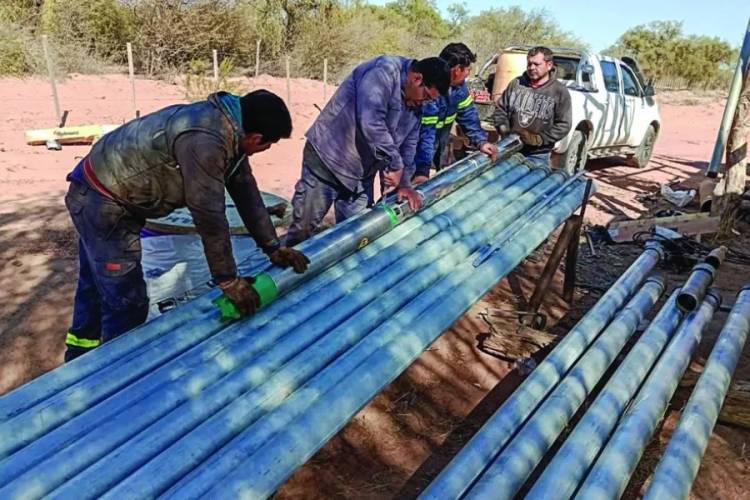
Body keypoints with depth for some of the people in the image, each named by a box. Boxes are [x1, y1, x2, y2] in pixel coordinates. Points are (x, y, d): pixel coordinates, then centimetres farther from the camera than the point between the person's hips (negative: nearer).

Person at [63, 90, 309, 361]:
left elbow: (245, 189, 4)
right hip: (102, 202, -10)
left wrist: (273, 247, 5)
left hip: (101, 195, 10)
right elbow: (209, 215, -30)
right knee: (128, 303, -4)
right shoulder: (205, 140, -33)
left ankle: (80, 358, 45)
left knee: (97, 286, 25)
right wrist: (229, 280, -20)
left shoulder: (229, 127, -2)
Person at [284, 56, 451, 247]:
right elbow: (370, 122, -32)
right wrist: (395, 163, -25)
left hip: (362, 173, 8)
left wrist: (404, 183, 7)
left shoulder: (416, 103, 7)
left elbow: (408, 143, 15)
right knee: (304, 224, -2)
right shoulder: (384, 71, -20)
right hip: (327, 157, -8)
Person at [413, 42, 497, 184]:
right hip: (415, 147, -8)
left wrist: (481, 141, -5)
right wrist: (422, 171, -43)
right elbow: (424, 133, -40)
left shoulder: (459, 84, -8)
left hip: (441, 142, 8)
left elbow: (468, 113, 3)